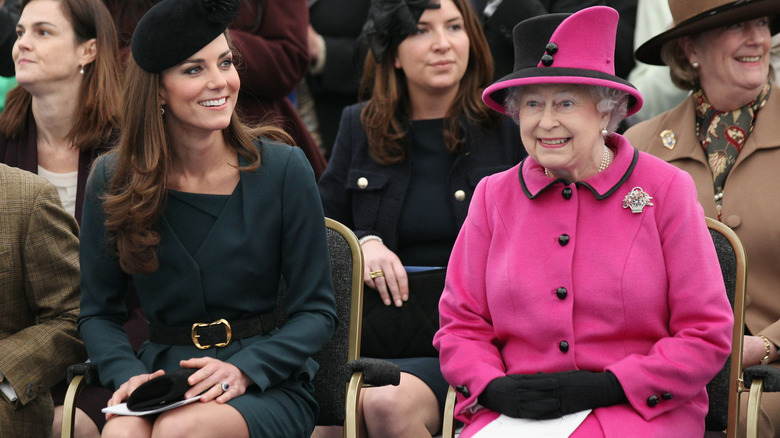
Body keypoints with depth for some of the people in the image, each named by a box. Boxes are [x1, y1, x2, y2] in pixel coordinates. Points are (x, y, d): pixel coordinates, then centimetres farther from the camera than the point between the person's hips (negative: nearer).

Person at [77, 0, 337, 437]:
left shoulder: (283, 168, -3)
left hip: (268, 386, -1)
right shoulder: (112, 181, 3)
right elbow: (99, 314, 9)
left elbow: (317, 311, -1)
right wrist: (129, 375, -12)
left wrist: (243, 369, -17)